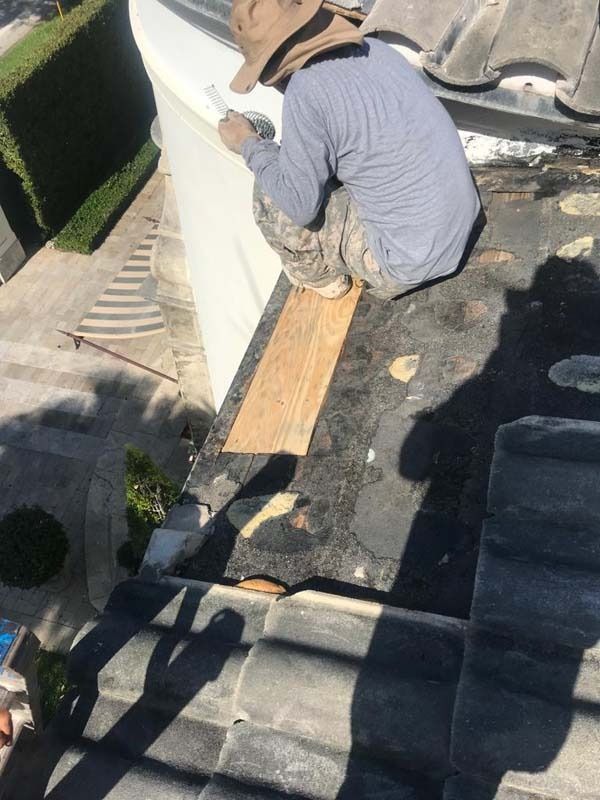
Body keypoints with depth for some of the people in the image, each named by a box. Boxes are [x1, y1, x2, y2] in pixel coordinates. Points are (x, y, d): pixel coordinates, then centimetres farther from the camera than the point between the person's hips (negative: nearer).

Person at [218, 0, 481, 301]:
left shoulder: (305, 92, -22)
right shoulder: (376, 49, 1)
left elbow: (300, 205, -14)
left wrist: (248, 144, -1)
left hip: (409, 262, -8)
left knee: (269, 193, -2)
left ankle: (319, 274, 22)